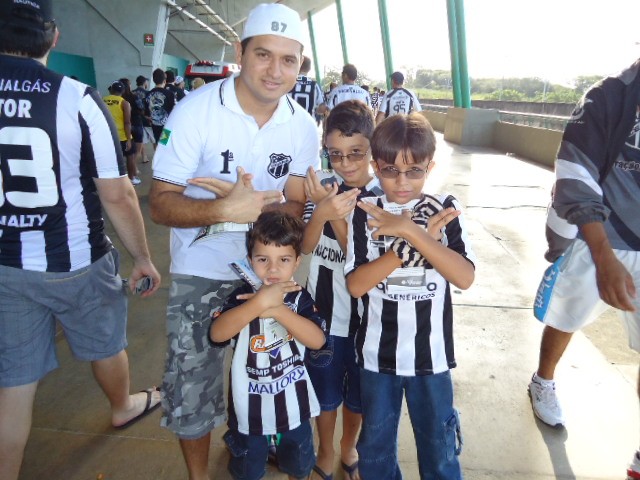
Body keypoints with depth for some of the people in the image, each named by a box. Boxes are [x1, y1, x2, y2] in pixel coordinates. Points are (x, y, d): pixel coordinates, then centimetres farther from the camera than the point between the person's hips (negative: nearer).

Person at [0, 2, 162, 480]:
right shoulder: (78, 99, -16)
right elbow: (116, 195, -15)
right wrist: (142, 256, -3)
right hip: (76, 263, -2)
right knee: (105, 346, 23)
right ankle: (124, 406, 50)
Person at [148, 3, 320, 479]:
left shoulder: (303, 126, -7)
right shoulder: (196, 110, -17)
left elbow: (295, 206, -4)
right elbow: (162, 204, -17)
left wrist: (252, 202, -25)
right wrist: (225, 210, -36)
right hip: (201, 272, -3)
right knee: (193, 388, 6)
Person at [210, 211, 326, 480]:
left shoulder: (300, 298, -12)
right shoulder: (242, 296, -15)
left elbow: (317, 340, -26)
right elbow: (216, 333, -32)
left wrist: (276, 309, -34)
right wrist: (260, 303, -40)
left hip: (293, 406, 1)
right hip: (250, 407, 0)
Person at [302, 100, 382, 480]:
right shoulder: (321, 185, -8)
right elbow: (306, 246, -16)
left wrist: (337, 214, -31)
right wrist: (321, 212, -35)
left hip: (365, 317, 0)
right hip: (323, 313, 1)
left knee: (357, 395, 21)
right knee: (325, 394, 19)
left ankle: (349, 449, 50)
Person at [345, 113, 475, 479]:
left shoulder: (445, 209, -7)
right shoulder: (365, 213, -7)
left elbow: (465, 277, -19)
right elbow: (355, 285, -15)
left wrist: (411, 231, -27)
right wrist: (411, 244, -24)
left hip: (431, 353, 0)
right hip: (378, 354, 1)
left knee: (439, 449, 19)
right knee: (375, 447, 21)